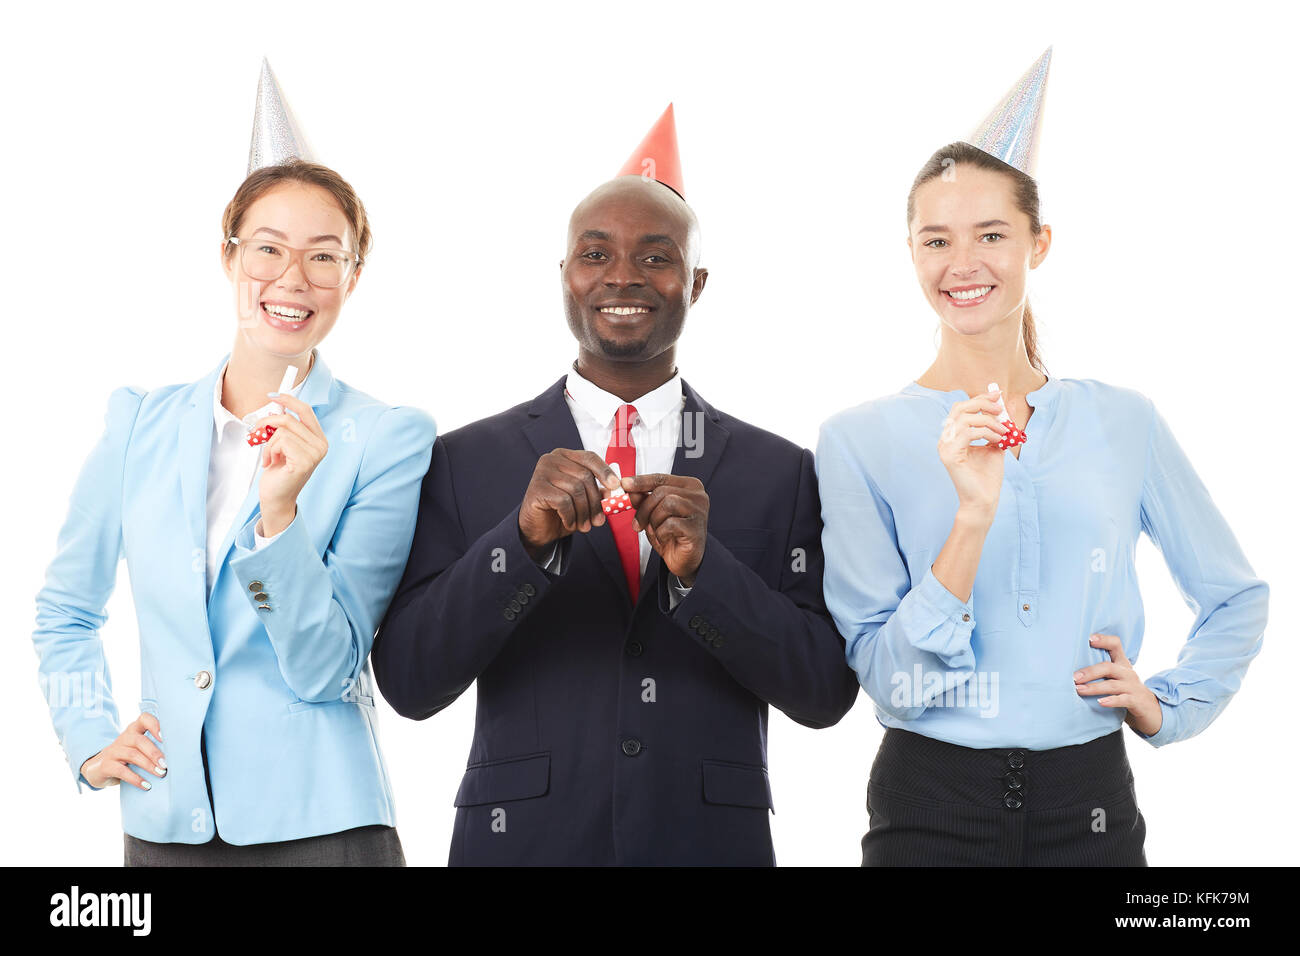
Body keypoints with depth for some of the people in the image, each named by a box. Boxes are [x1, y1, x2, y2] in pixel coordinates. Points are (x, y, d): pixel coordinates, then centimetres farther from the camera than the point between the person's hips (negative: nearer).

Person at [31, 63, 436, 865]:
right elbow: (65, 611, 16)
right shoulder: (141, 423, 4)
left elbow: (326, 669, -11)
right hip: (165, 822, 3)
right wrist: (89, 741, 4)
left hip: (317, 823, -3)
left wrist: (281, 512, -22)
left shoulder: (387, 441, -6)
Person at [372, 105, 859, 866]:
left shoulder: (780, 473, 0)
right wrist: (523, 539, -20)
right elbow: (409, 684, -7)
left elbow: (827, 695, -4)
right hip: (523, 837, 0)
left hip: (714, 839, 1)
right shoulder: (465, 461, -2)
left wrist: (704, 567, -18)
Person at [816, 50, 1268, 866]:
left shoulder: (1123, 422, 2)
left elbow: (1237, 597, 15)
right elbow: (883, 672, -11)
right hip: (931, 803, -2)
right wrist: (974, 517, -21)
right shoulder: (858, 440, -5)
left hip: (1090, 801, 2)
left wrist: (1167, 705, 1)